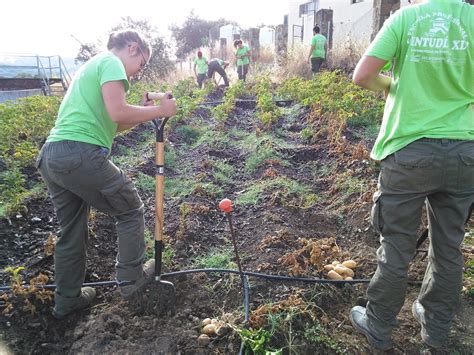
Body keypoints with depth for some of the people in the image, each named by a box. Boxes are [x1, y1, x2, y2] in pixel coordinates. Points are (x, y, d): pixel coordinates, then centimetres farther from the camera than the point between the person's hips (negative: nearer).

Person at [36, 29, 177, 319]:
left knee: (71, 231, 19)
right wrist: (159, 110, -5)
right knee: (131, 211, 9)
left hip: (50, 156, 10)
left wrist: (144, 112, 14)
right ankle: (132, 278, 20)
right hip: (81, 154, -10)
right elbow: (118, 113, -17)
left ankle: (66, 300, 32)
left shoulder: (93, 65, 28)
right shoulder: (111, 62, -2)